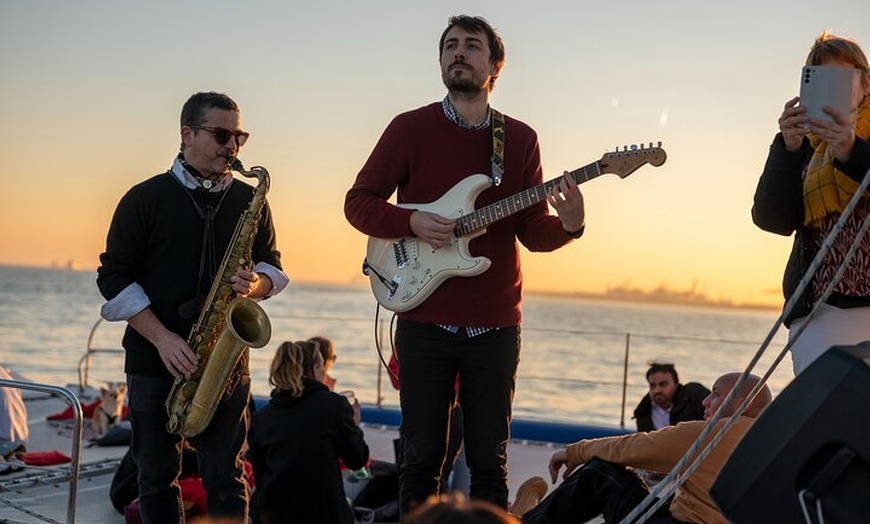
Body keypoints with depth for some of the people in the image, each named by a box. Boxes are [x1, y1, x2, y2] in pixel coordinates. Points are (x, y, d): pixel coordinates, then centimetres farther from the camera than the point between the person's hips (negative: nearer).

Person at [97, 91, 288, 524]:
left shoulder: (250, 200, 9)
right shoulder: (144, 199, 0)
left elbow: (271, 265, 15)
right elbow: (115, 277, -2)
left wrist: (256, 285, -11)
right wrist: (162, 337, -14)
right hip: (154, 359, -1)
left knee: (225, 480, 0)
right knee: (157, 477, 8)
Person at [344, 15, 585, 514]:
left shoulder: (521, 139, 7)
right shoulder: (411, 128, 1)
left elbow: (532, 231, 7)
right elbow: (358, 201, 2)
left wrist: (567, 225, -15)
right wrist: (412, 221, -15)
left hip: (495, 325, 2)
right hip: (424, 320, -1)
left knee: (490, 462, 7)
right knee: (422, 457, 4)